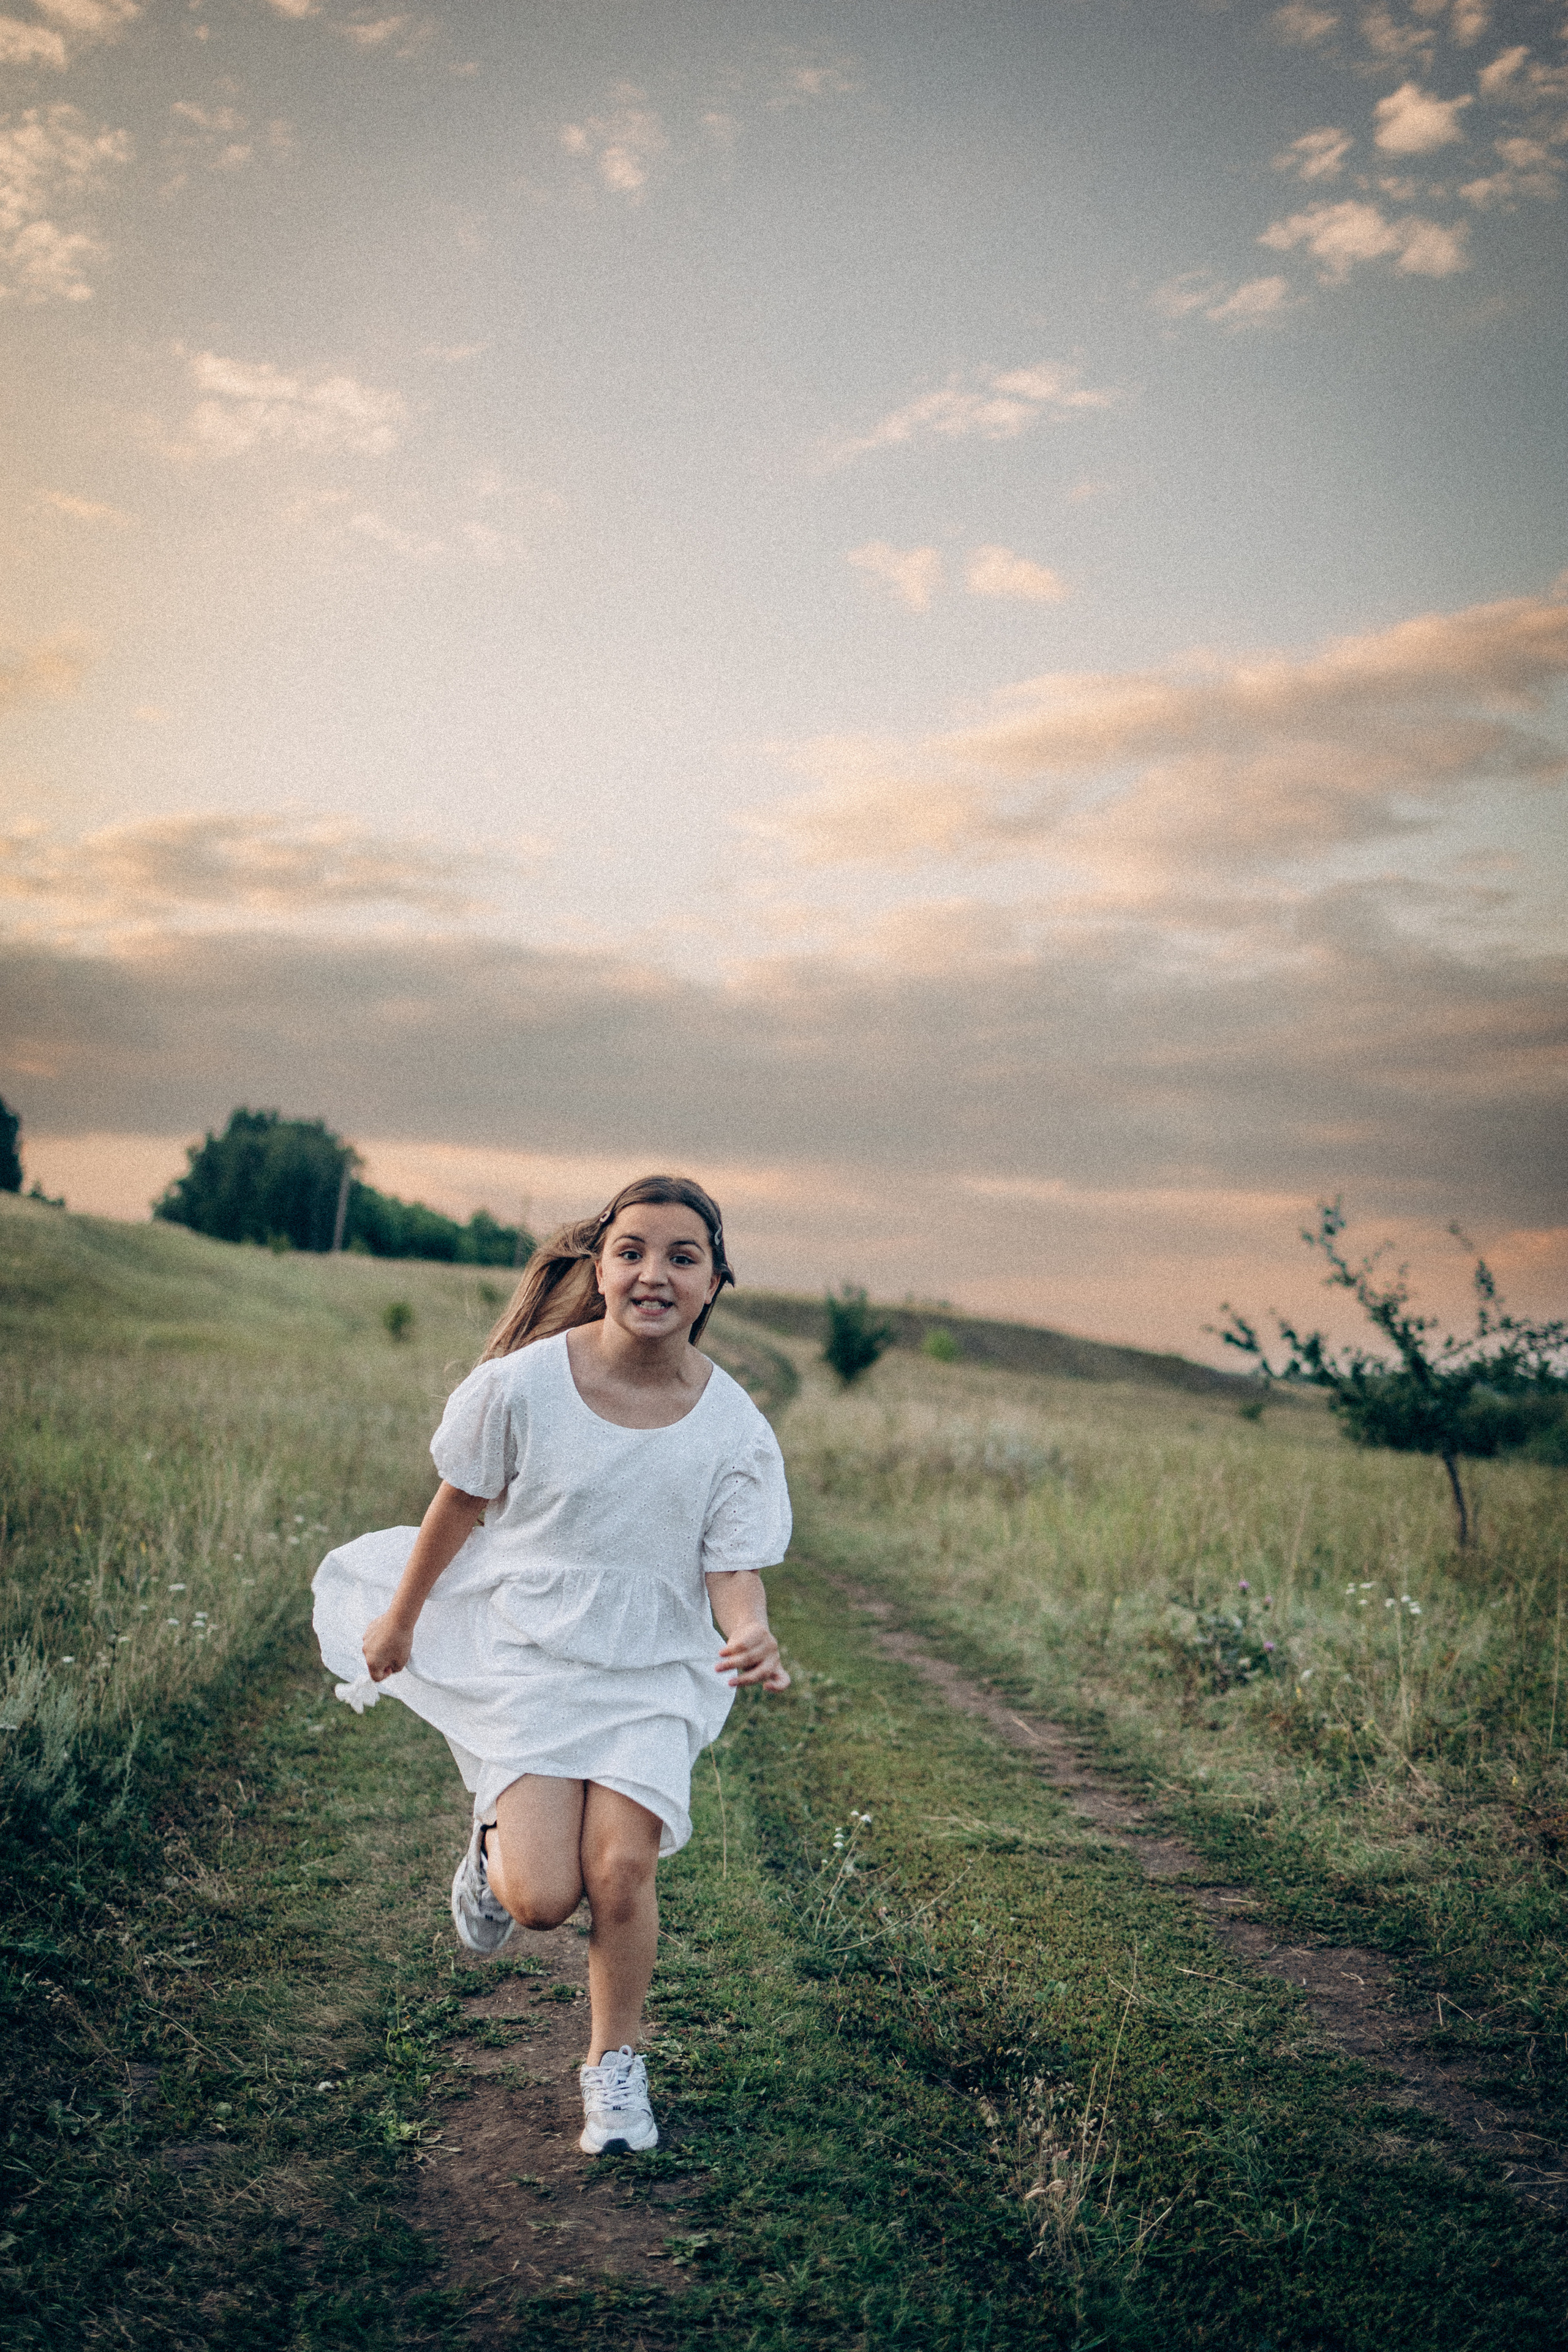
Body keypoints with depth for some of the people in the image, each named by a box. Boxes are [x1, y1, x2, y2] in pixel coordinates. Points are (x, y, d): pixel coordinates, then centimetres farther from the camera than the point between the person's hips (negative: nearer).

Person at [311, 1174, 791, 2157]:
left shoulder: (734, 1428, -11)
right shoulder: (525, 1384, -14)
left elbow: (733, 1569, -9)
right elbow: (462, 1502, 1)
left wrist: (751, 1639, -33)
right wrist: (401, 1618, 13)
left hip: (655, 1670, 1)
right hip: (527, 1649, -1)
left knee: (621, 1866, -13)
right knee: (544, 1899, -12)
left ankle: (616, 2066, 16)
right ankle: (498, 1844, 27)